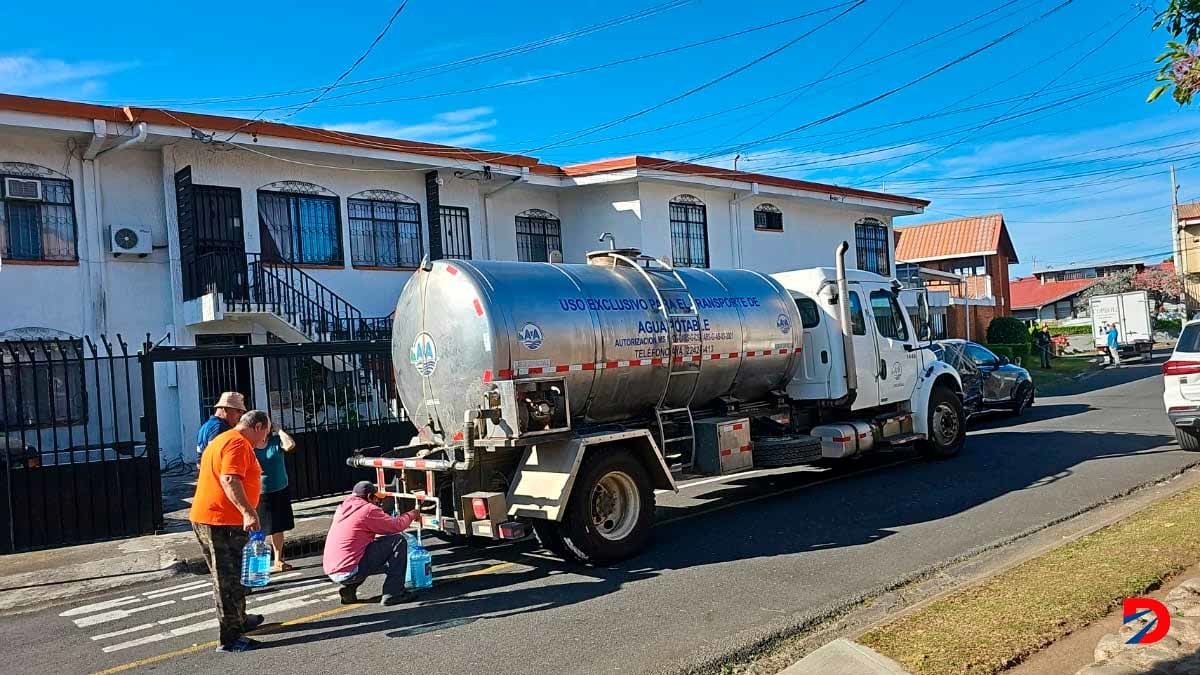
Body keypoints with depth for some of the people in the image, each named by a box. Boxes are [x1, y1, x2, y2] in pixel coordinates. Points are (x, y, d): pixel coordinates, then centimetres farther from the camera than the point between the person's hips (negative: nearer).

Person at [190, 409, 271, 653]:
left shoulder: (223, 440, 21)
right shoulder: (239, 443, -14)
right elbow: (229, 480, -28)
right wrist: (248, 512, -35)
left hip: (205, 518, 11)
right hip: (223, 522, -11)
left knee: (228, 576, 21)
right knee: (230, 578, -5)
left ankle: (239, 619, 35)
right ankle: (230, 637, -1)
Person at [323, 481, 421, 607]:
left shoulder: (342, 509, 17)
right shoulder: (368, 509, -8)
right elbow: (396, 525, -3)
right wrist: (412, 514, 16)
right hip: (350, 572, -9)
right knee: (398, 541, -2)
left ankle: (349, 589, 17)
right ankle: (393, 594, -2)